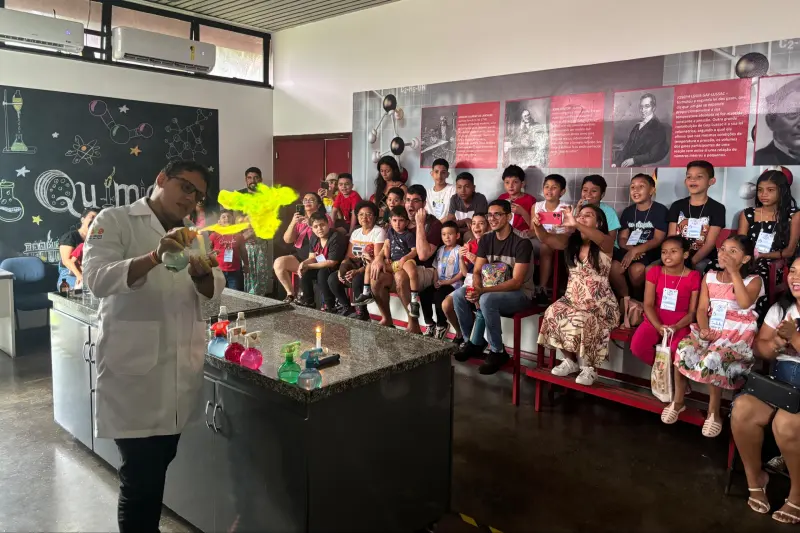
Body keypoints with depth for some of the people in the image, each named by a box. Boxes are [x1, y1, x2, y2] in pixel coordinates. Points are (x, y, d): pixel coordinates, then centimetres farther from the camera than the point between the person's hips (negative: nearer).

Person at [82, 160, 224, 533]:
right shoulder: (115, 220, -3)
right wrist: (154, 258, -33)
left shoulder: (191, 233, 15)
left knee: (159, 466, 18)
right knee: (141, 474, -1)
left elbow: (214, 291, 7)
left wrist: (201, 273, -16)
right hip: (134, 367, -6)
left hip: (181, 370, 6)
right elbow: (97, 279, -17)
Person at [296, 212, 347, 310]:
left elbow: (331, 262, -26)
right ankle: (308, 301, 9)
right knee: (304, 272, -7)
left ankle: (330, 305, -20)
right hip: (322, 267, 8)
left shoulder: (336, 238, -25)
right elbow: (312, 257, 3)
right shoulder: (314, 238, 1)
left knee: (322, 273, -32)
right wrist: (304, 264, -22)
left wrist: (308, 266, -22)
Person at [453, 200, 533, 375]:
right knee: (459, 295, -15)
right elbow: (477, 271, 3)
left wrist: (483, 291, -31)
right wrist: (476, 289, -21)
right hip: (490, 291, 7)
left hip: (520, 293, -6)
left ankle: (498, 352, -17)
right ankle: (472, 342, 2)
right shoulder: (486, 239, 3)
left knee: (487, 300, -35)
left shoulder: (522, 242, -18)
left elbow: (516, 282, -23)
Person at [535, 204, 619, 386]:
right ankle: (570, 361, -1)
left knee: (581, 322, -33)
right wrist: (537, 225, -26)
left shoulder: (605, 245, -6)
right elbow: (546, 238, -3)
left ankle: (590, 368, -7)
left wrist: (575, 225, -47)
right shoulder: (571, 242, 9)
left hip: (600, 304, -5)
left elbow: (599, 238, -31)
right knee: (552, 314, -23)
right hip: (573, 300, 5)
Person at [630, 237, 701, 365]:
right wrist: (658, 326, -20)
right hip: (654, 321, 2)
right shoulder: (654, 272, 1)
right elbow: (648, 305, -4)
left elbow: (692, 311, -3)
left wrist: (676, 327, -20)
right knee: (636, 347, -23)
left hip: (680, 324, -2)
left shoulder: (693, 277, -3)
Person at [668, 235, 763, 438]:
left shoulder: (753, 280, -1)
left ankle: (714, 411, -9)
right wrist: (704, 329, -12)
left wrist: (734, 272, -19)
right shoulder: (710, 277, 11)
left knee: (711, 360, -32)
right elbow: (702, 308, 6)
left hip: (738, 336, -4)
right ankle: (678, 401, -3)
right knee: (683, 351, -25)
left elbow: (745, 303, -22)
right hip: (711, 331, 4)